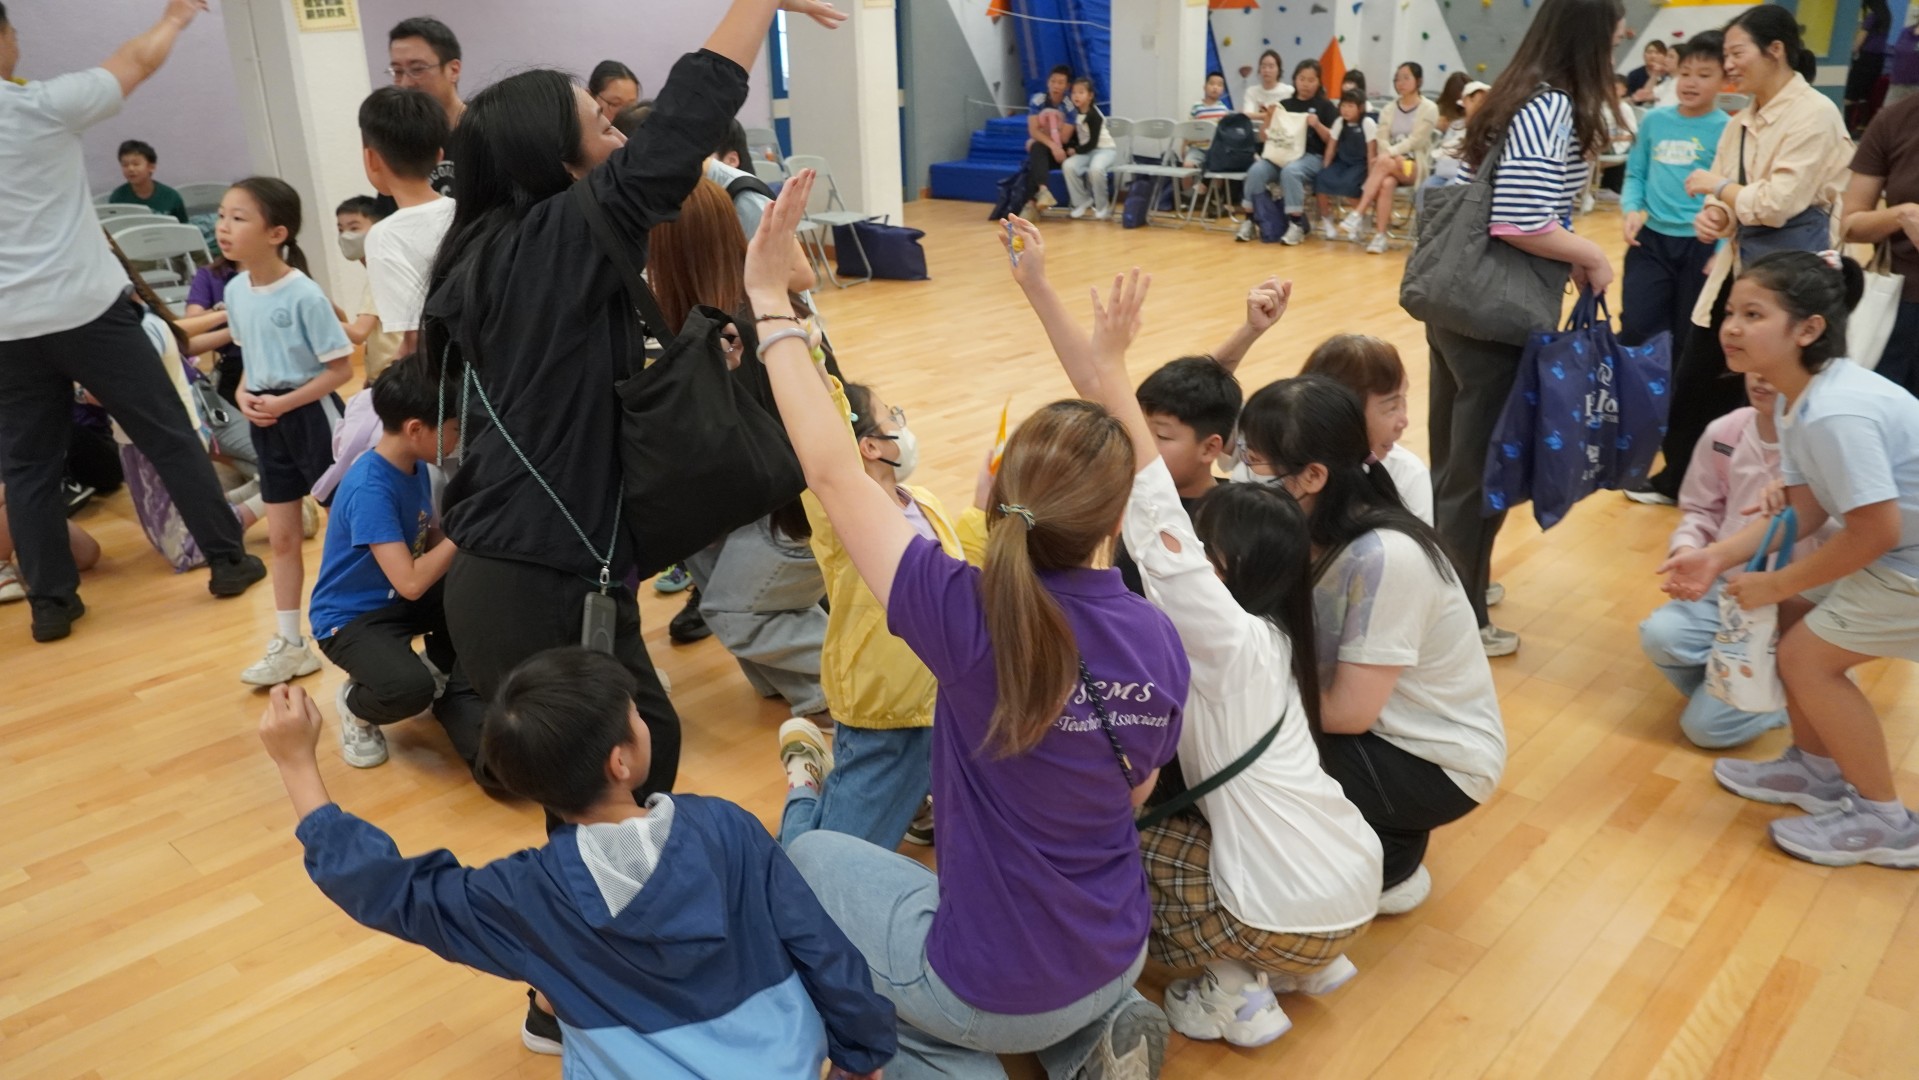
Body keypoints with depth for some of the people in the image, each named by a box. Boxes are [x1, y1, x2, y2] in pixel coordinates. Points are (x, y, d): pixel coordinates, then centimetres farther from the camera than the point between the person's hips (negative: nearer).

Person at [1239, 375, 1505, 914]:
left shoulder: (1383, 558, -30)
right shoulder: (1312, 528, -7)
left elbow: (1349, 711, -26)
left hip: (1440, 760, -7)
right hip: (1375, 725, 7)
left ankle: (1388, 868, 6)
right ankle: (1379, 836, 12)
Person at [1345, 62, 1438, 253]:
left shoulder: (1429, 109, 1)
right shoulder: (1390, 108, 14)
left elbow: (1414, 141, -10)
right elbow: (1381, 139, 2)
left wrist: (1389, 154, -22)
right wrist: (1395, 156, -18)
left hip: (1415, 166, -3)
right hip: (1391, 162, 3)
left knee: (1383, 161, -34)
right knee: (1386, 183, -34)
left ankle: (1358, 214, -37)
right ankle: (1380, 236, -38)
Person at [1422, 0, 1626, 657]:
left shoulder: (1511, 95, 12)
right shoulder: (1554, 107, -15)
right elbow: (1517, 221, -25)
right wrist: (1591, 256, -9)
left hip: (1456, 301, 9)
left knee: (1454, 458, 18)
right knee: (1482, 469, 2)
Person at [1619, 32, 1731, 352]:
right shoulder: (1654, 120, 3)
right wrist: (1632, 209, -8)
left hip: (1702, 245, -2)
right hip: (1651, 239, 2)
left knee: (1689, 341, 11)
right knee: (1635, 331, -4)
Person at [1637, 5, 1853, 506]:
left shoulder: (1815, 115, -14)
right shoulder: (1743, 121, 10)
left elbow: (1778, 202, -20)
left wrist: (1716, 186, -7)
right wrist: (1710, 217, -10)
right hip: (1739, 265, 8)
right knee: (1694, 377, 13)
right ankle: (1677, 478, 28)